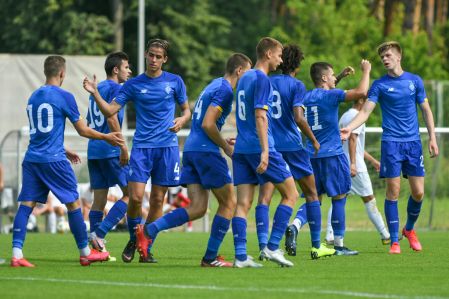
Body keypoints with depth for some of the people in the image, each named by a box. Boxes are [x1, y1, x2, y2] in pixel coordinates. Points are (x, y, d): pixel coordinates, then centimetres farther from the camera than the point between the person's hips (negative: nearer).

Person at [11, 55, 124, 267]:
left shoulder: (33, 97, 15)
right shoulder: (64, 97, -5)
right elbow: (83, 130, 0)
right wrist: (107, 137, 16)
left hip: (31, 159, 6)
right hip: (53, 160, -6)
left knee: (26, 204, 0)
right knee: (73, 203, 6)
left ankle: (16, 254, -13)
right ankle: (85, 253, 14)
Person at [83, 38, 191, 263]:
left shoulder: (175, 82, 6)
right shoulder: (133, 85, 5)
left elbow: (186, 110, 14)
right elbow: (110, 111, 2)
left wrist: (182, 120, -8)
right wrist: (95, 93, -13)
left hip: (167, 147, 0)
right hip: (142, 146, 0)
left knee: (157, 200, 2)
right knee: (135, 196, -13)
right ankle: (133, 240, 10)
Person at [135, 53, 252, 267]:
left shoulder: (215, 85, 21)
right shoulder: (224, 90, -9)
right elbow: (208, 124, -18)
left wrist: (223, 142, 19)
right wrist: (226, 147, -7)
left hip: (191, 149, 9)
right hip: (206, 151, -9)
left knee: (197, 208, 2)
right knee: (228, 203, 2)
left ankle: (149, 230, -12)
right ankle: (210, 258, 3)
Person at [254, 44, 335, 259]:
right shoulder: (296, 85, -6)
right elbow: (298, 118, -16)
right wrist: (314, 140, -3)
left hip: (269, 145, 3)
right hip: (292, 145, -3)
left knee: (264, 197, -3)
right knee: (311, 194, 12)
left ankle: (263, 246, -19)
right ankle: (316, 246, 3)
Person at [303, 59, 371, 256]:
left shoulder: (307, 97, 10)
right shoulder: (331, 95, -11)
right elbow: (361, 92, -18)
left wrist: (341, 76, 37)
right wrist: (366, 71, -3)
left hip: (312, 154, 7)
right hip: (332, 154, -7)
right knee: (339, 198, 1)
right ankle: (338, 245, 1)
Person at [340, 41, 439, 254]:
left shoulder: (414, 81, 7)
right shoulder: (380, 85, 1)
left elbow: (426, 110, 13)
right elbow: (365, 111, -6)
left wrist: (432, 137, 5)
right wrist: (349, 128, -22)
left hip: (413, 142, 2)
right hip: (391, 142, -2)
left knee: (418, 192, 0)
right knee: (393, 191, -7)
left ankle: (409, 229, 26)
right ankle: (394, 241, 0)